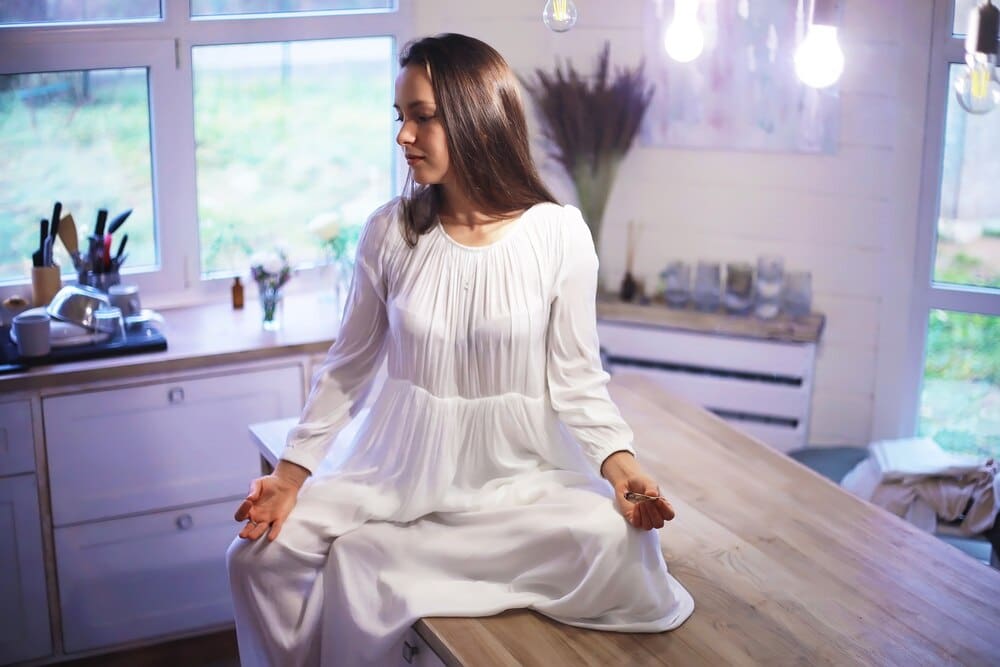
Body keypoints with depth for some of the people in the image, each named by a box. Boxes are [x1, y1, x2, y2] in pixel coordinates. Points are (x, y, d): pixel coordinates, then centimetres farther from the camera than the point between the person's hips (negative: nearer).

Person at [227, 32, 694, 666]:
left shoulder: (558, 233, -9)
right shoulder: (391, 231, -3)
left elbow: (577, 377, -5)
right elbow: (347, 368, 4)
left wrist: (619, 462, -22)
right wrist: (291, 476, -4)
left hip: (516, 471, -1)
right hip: (400, 469, 1)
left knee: (614, 538, -30)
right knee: (263, 554, -19)